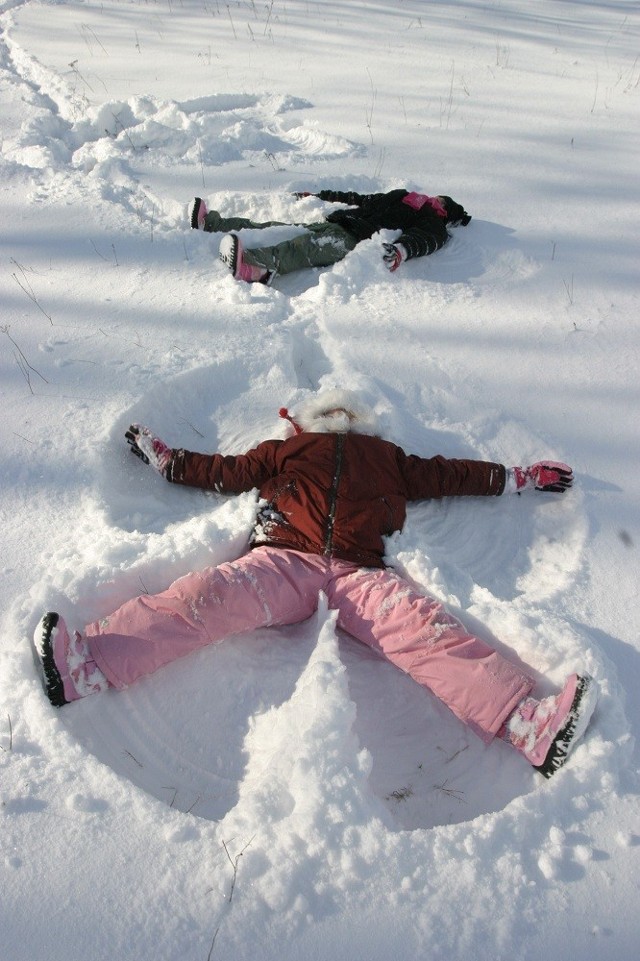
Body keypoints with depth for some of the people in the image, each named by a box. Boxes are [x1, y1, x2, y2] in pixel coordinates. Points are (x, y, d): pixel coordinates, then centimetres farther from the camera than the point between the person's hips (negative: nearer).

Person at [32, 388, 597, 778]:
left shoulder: (389, 460, 31)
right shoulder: (286, 451, 28)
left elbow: (449, 475, 36)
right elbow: (226, 471, 34)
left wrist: (522, 478, 40)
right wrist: (164, 458, 39)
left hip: (359, 574, 1)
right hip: (285, 563, 0)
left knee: (424, 629, -25)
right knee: (214, 596, -26)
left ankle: (529, 723, -40)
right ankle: (89, 663, -40)